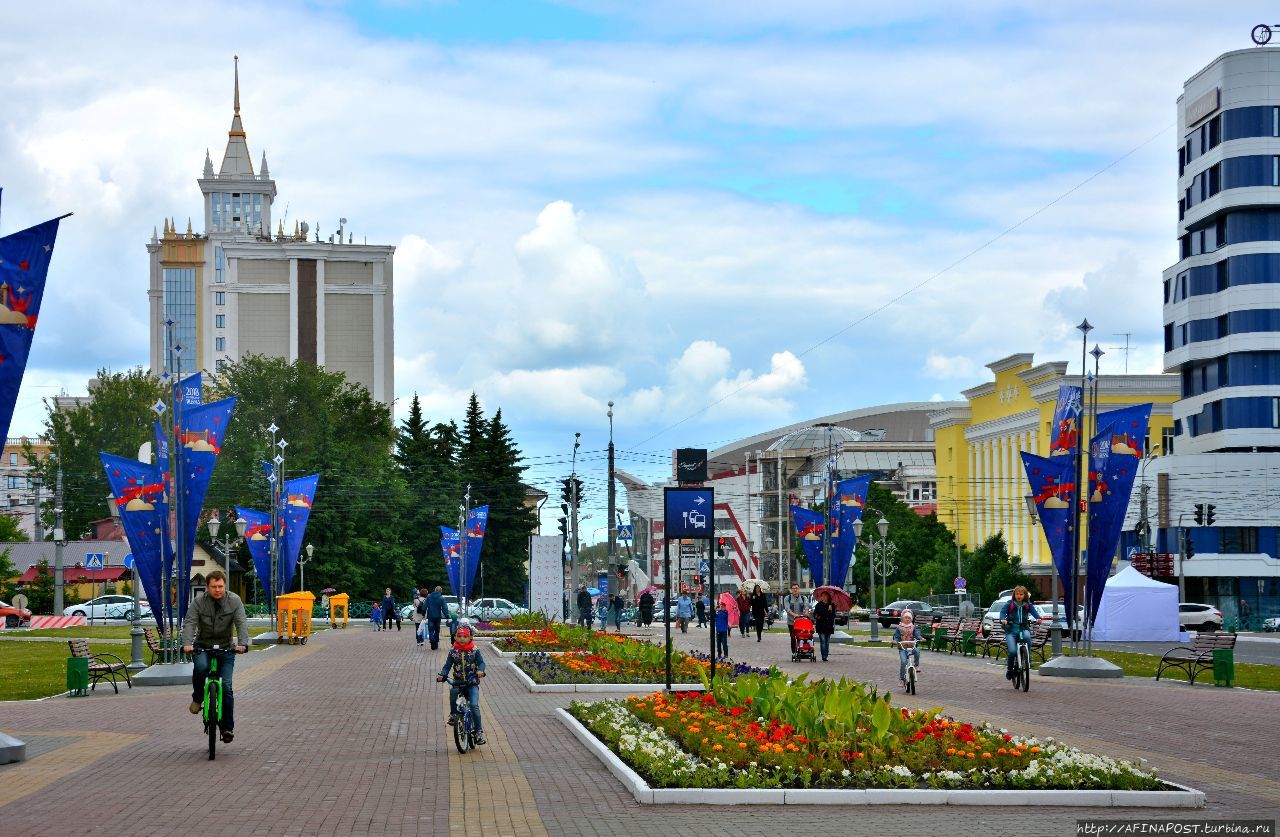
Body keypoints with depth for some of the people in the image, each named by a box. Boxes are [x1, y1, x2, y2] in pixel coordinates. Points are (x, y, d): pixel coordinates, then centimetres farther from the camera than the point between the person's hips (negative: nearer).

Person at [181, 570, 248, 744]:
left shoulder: (234, 601, -5)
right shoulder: (199, 601, -7)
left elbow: (242, 623, -14)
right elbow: (189, 623, -17)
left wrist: (242, 643, -32)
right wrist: (187, 643, -35)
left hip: (225, 649, 1)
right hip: (202, 646, 0)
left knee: (226, 687, -9)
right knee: (200, 667, -33)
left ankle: (227, 727, -1)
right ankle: (197, 698, -6)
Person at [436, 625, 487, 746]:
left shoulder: (475, 651, 0)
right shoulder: (453, 652, 5)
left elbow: (481, 662, -6)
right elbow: (447, 666, 2)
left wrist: (480, 671, -28)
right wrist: (442, 675, -17)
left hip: (472, 683, -2)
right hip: (458, 681, 2)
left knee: (474, 705, -17)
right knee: (453, 690, -33)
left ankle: (479, 731, -7)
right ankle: (453, 714, -11)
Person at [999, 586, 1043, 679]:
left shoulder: (1028, 605, 8)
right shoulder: (1009, 604, 4)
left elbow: (1034, 611, -6)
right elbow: (1003, 611, -8)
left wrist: (1038, 618, -28)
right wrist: (1003, 619, -30)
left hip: (1024, 628, 1)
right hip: (1011, 630, -1)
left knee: (1027, 637, -35)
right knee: (1012, 651, -19)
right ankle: (1009, 668, 6)